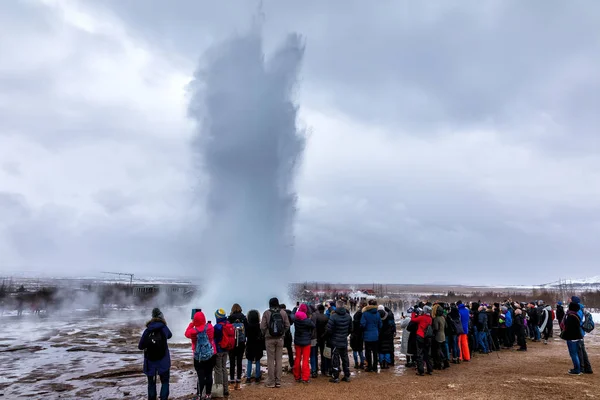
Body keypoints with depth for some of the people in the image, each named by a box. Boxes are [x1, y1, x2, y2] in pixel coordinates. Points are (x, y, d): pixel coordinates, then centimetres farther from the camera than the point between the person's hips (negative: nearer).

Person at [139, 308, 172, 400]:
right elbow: (169, 335, 14)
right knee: (165, 382, 11)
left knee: (151, 383, 15)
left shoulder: (147, 331, -6)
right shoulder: (164, 328, -8)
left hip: (150, 362, 2)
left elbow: (140, 346, -2)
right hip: (163, 361, -1)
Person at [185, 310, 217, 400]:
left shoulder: (194, 331, -18)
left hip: (199, 357, -2)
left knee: (201, 376, 3)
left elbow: (187, 334, 3)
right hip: (211, 355, 2)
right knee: (209, 375, 12)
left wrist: (191, 324, 7)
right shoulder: (210, 327, -13)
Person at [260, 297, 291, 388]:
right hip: (280, 339, 2)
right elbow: (287, 326, 0)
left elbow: (263, 327, -9)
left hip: (269, 339, -2)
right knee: (279, 360, 9)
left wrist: (264, 334, 8)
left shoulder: (266, 313, -8)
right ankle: (278, 381, 13)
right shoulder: (283, 312, -1)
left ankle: (271, 382, 7)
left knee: (270, 360, 4)